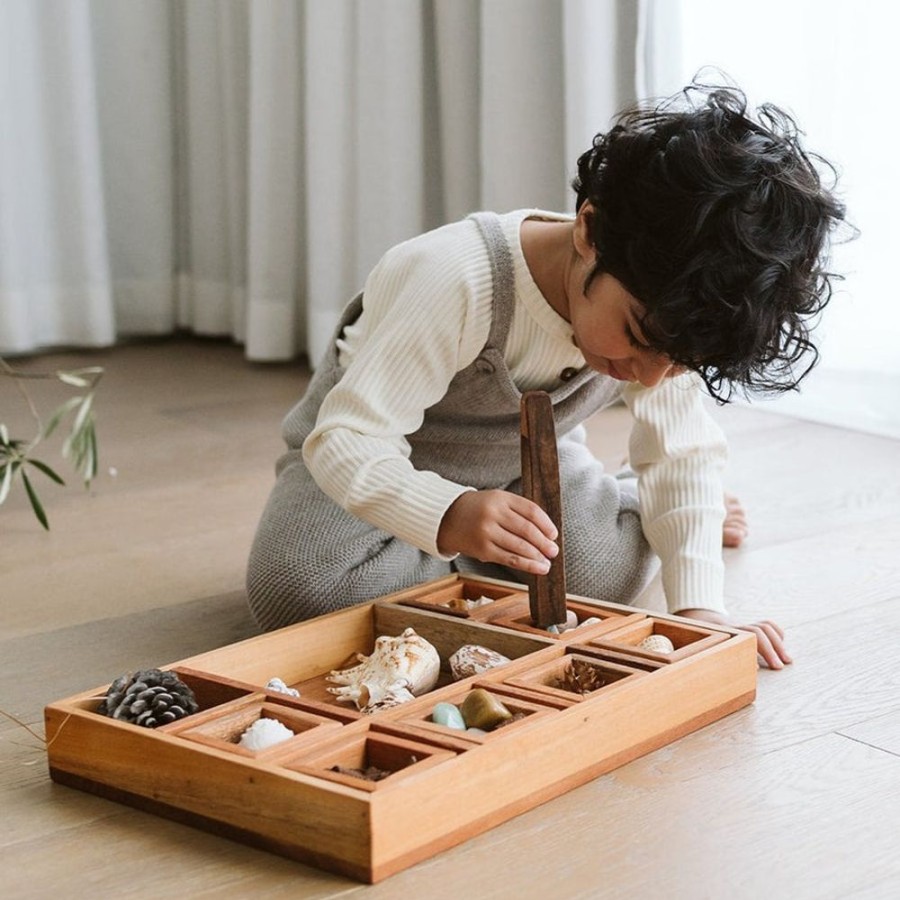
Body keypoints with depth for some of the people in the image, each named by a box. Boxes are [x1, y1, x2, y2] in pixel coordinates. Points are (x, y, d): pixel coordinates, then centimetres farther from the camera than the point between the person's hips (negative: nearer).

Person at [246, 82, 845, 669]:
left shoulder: (663, 313, -23)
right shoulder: (455, 282, -41)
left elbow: (683, 456, -11)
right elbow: (343, 438, -41)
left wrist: (700, 606, -25)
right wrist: (449, 516, -60)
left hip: (521, 456, 4)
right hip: (375, 452, -3)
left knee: (606, 571, -25)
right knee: (301, 592, -31)